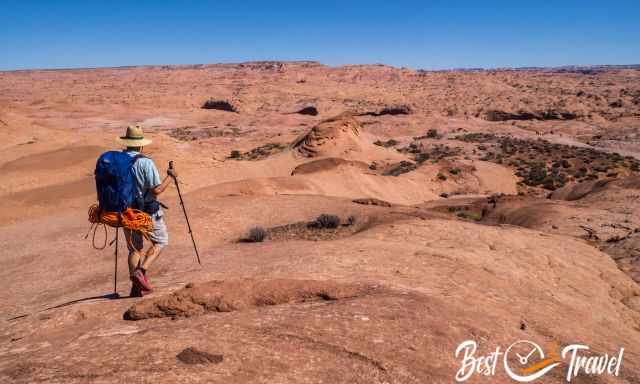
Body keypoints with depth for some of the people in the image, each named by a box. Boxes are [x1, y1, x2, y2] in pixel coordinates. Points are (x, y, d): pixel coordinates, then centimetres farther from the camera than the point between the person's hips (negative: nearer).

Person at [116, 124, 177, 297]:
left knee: (134, 248, 17)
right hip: (147, 211, -5)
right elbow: (157, 190, -20)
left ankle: (137, 287, 17)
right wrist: (170, 176, -5)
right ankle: (141, 272, -4)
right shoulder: (146, 163, -18)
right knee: (160, 241, 15)